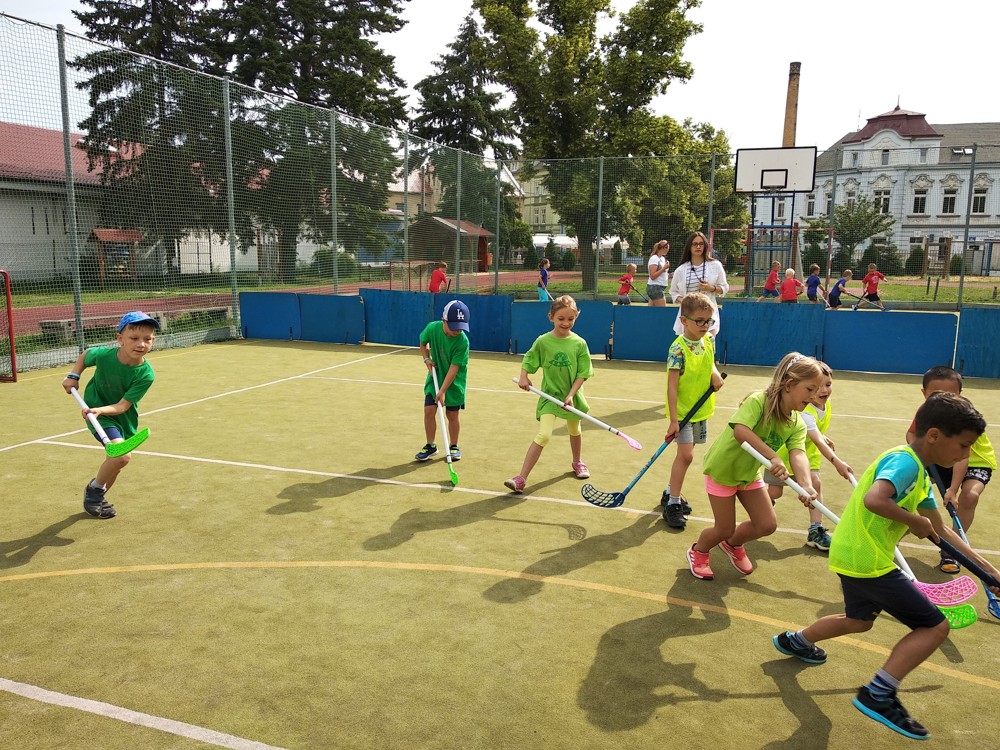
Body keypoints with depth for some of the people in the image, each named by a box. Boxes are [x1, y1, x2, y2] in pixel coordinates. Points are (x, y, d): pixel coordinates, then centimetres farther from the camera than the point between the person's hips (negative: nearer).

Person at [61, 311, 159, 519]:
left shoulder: (146, 375, -25)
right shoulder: (103, 355, -25)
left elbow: (122, 406, -25)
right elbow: (86, 354, 2)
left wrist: (100, 410, -42)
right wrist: (73, 376, -7)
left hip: (124, 417, 3)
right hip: (97, 413, -3)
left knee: (116, 465, 17)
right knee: (122, 455, -24)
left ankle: (97, 499, 45)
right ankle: (94, 490, 3)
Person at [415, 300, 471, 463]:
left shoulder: (462, 341, -26)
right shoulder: (432, 328, -16)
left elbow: (454, 368, -25)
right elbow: (423, 342, 8)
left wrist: (443, 391, -25)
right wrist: (427, 359, -8)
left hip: (454, 382, -3)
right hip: (435, 377, 3)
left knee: (452, 415, 5)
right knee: (429, 411, -2)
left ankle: (454, 446, 24)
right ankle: (430, 446, 14)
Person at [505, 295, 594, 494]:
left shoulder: (579, 344, -8)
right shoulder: (543, 341, -9)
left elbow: (582, 374, -7)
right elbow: (527, 361, 4)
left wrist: (571, 395, -17)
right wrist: (523, 377, -14)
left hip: (572, 396, 2)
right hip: (549, 395, -2)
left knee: (575, 431, 24)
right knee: (543, 435, -18)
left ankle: (577, 461, 54)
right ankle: (521, 479, -18)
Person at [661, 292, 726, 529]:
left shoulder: (708, 340, -1)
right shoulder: (678, 348, -21)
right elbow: (672, 387, -21)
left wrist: (715, 374, -6)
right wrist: (673, 420, -23)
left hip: (701, 409, 7)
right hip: (682, 411, -7)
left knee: (685, 454, 15)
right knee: (686, 454, -10)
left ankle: (670, 492, 33)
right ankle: (673, 503, 3)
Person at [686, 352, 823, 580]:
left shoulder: (797, 425, -9)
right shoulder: (758, 401, -29)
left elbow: (798, 454, -26)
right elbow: (741, 431, -45)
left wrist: (805, 484, -45)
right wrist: (773, 457, -52)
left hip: (750, 473, 7)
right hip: (722, 469, -6)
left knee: (767, 525, 3)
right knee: (725, 529, 1)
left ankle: (733, 544, 35)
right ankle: (698, 551, 34)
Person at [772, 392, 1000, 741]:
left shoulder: (919, 474, 13)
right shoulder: (905, 461, -18)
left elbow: (940, 531, 20)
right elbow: (874, 499, -38)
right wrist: (915, 521, -22)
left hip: (853, 556, 10)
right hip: (867, 561, -10)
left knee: (859, 621, 31)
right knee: (935, 626, -2)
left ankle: (795, 640, 47)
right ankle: (878, 694, 0)